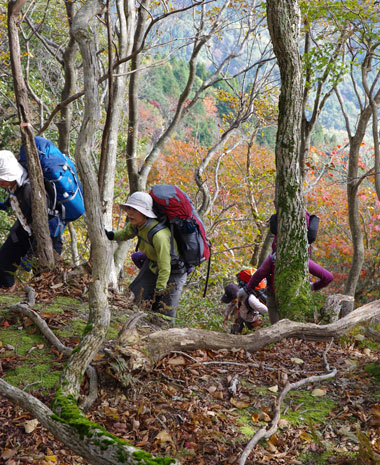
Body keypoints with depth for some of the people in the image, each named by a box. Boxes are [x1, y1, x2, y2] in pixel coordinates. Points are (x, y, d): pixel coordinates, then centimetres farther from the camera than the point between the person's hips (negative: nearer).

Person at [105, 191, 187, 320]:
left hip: (173, 271, -7)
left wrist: (158, 294, -28)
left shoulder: (159, 235, -39)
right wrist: (111, 235, -10)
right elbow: (126, 233, 10)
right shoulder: (135, 223, -15)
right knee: (139, 297, 3)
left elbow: (165, 268, -33)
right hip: (153, 264, 7)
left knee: (165, 311, -3)